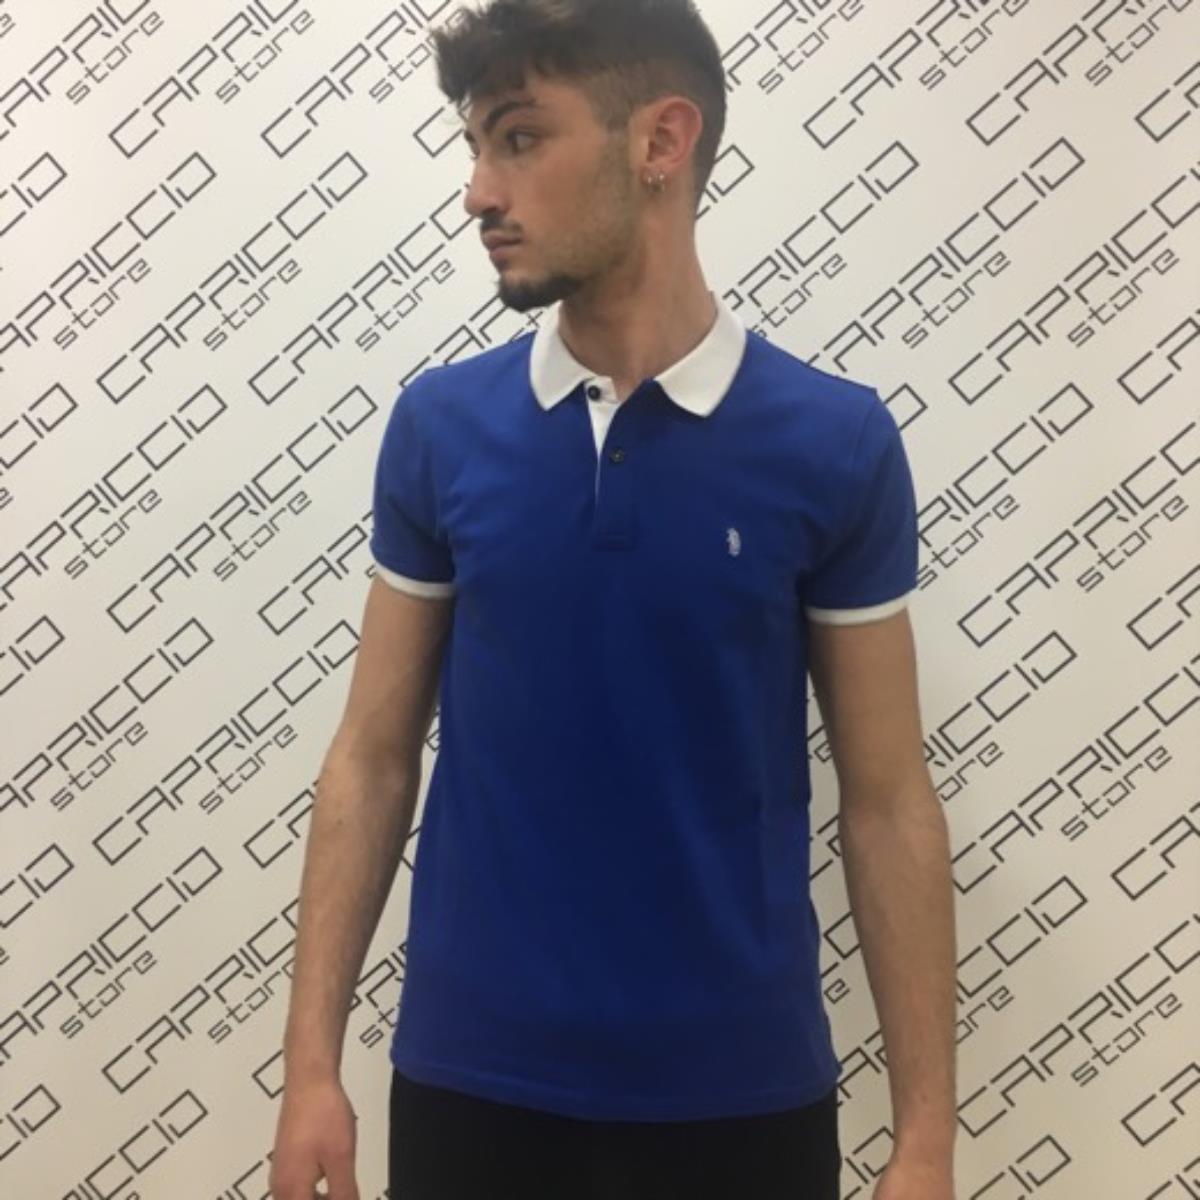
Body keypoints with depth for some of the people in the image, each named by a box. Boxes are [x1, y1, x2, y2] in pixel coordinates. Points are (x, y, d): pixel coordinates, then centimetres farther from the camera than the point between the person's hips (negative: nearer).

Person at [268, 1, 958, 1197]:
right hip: (469, 1075, 2)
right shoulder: (436, 427, -3)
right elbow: (372, 755, 2)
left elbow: (886, 802, -4)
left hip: (739, 1087, -1)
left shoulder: (837, 442, -8)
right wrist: (311, 1056, -1)